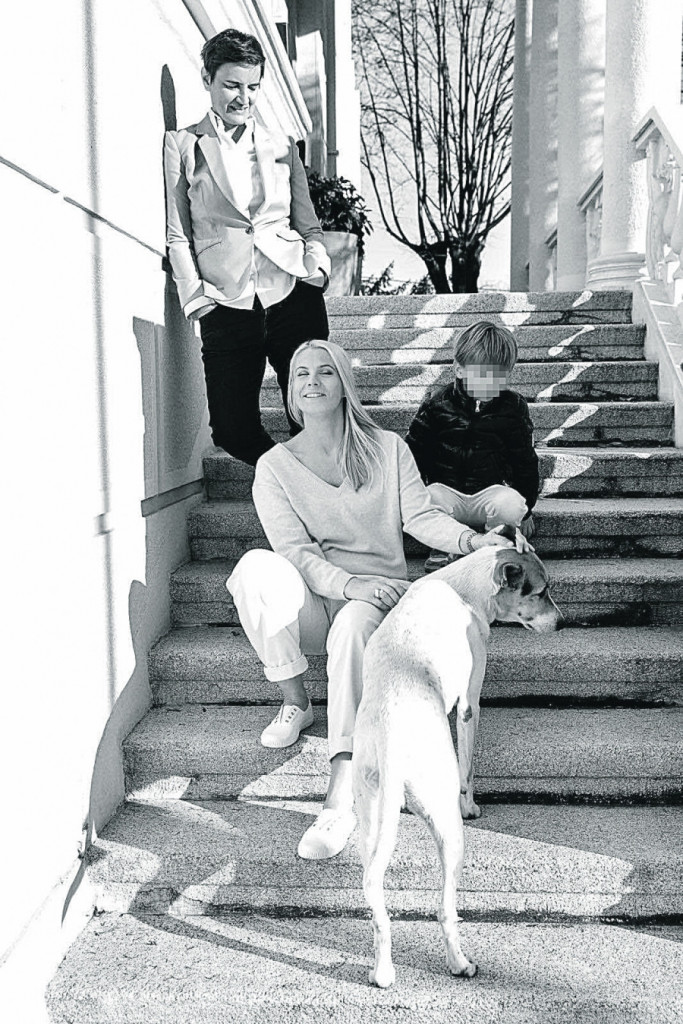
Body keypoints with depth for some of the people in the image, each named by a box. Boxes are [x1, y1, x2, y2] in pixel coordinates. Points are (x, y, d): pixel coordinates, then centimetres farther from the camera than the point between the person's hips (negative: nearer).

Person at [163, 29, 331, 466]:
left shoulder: (283, 146, 17)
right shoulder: (181, 145, 10)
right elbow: (178, 234, 6)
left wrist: (317, 264, -2)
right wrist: (196, 296, -6)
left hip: (294, 294, 1)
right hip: (226, 305, -1)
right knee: (233, 429, -6)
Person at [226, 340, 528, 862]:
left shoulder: (388, 449, 9)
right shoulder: (274, 466, 6)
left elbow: (420, 515, -2)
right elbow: (294, 551, -7)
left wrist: (473, 539, -23)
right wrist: (348, 584, -25)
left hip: (379, 595, -1)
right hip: (311, 607, 1)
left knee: (352, 626, -37)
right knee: (258, 565, -31)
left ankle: (343, 793, -44)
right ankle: (295, 703, -16)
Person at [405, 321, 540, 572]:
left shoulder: (513, 408, 2)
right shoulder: (438, 405, -1)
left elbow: (526, 461, 10)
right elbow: (415, 452, 7)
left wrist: (526, 509, 9)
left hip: (491, 491, 0)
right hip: (445, 490, 0)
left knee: (512, 505, -33)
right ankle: (441, 548, -3)